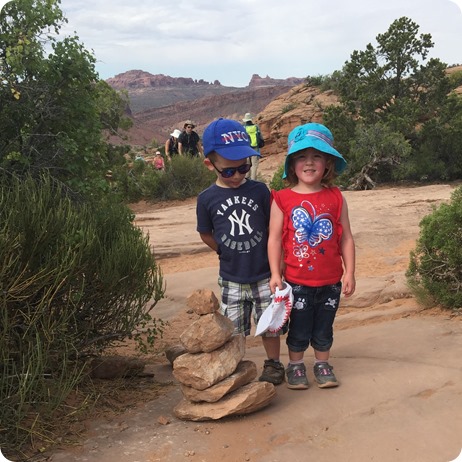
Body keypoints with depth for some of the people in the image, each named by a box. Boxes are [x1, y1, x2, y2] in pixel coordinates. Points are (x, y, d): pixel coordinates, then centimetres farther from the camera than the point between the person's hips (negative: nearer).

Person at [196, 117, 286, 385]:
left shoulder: (259, 190, -6)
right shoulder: (208, 199, -7)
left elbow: (273, 227, 1)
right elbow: (206, 234, 6)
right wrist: (229, 253, 2)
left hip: (264, 275, 0)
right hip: (231, 279, 0)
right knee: (232, 329, 11)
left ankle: (274, 364, 33)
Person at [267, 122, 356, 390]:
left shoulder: (336, 198, -2)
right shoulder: (283, 199, -8)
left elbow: (346, 237, 0)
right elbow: (275, 239, -7)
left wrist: (349, 272, -2)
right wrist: (275, 274, -11)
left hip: (330, 280, 2)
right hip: (297, 281, -2)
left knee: (324, 328, 17)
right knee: (299, 329, 13)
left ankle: (323, 364, 36)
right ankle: (296, 365, 32)